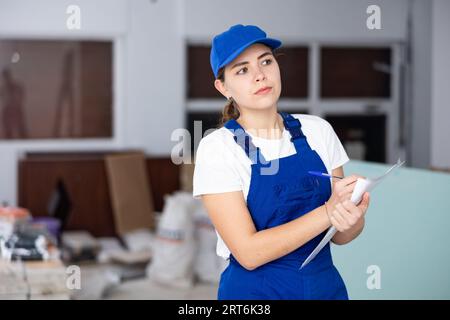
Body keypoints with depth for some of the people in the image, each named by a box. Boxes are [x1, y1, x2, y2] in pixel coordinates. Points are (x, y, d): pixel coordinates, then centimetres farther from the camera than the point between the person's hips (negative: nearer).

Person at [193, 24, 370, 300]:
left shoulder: (317, 130, -4)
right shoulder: (216, 148, -15)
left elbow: (340, 236, 0)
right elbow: (249, 252, -21)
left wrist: (351, 217, -22)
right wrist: (327, 212, -27)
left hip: (327, 285, 4)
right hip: (254, 290, -4)